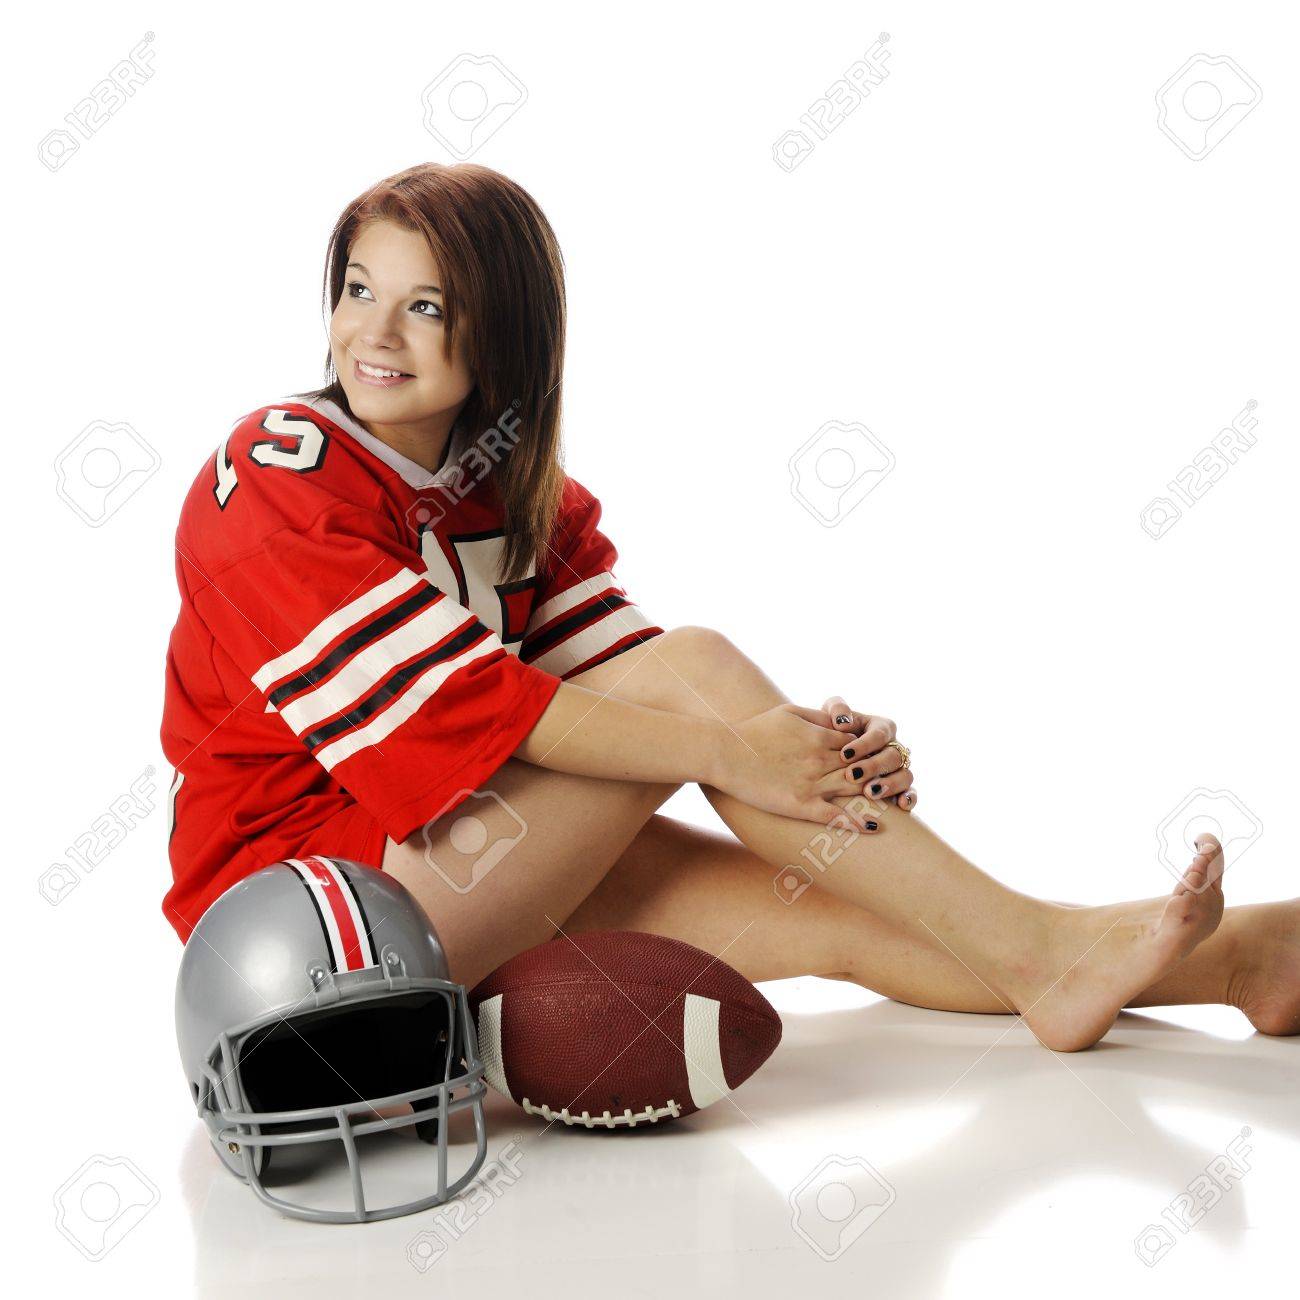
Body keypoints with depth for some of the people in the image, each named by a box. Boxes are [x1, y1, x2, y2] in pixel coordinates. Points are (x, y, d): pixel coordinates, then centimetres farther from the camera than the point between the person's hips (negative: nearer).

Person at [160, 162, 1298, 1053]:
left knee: (829, 907, -9)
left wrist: (823, 745, -21)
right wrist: (727, 749, -29)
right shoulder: (278, 474, -13)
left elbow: (615, 662, -3)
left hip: (448, 852, 6)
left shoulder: (517, 492, 9)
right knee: (694, 667, -21)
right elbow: (453, 693, -24)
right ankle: (1041, 952, -18)